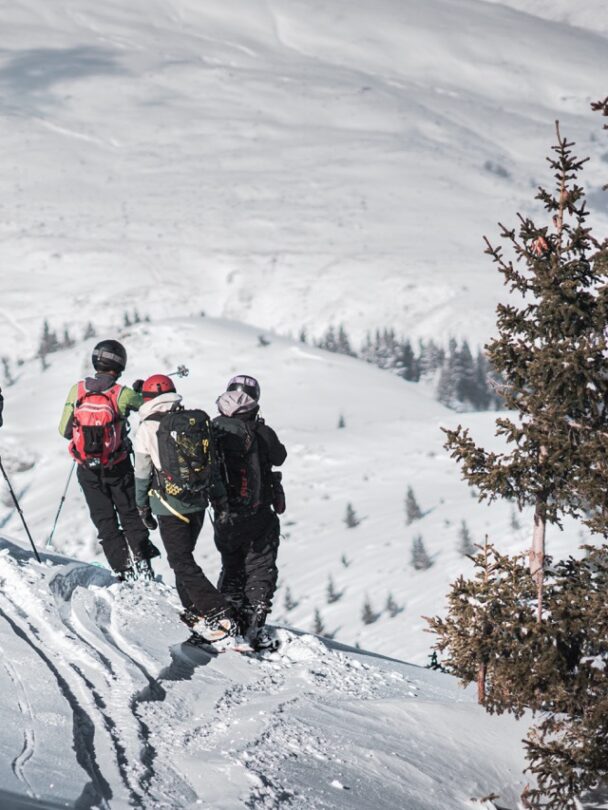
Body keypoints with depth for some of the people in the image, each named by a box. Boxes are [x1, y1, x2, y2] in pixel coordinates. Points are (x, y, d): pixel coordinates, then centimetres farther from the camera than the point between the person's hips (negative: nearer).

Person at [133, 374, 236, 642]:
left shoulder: (148, 428, -10)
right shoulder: (198, 421, 2)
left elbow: (142, 473, -2)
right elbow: (211, 462, 9)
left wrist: (143, 507, 10)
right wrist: (220, 497, 18)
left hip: (170, 505, -6)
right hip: (199, 503, 6)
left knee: (182, 563, -2)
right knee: (184, 556, 22)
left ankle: (219, 616, -13)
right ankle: (194, 612, 25)